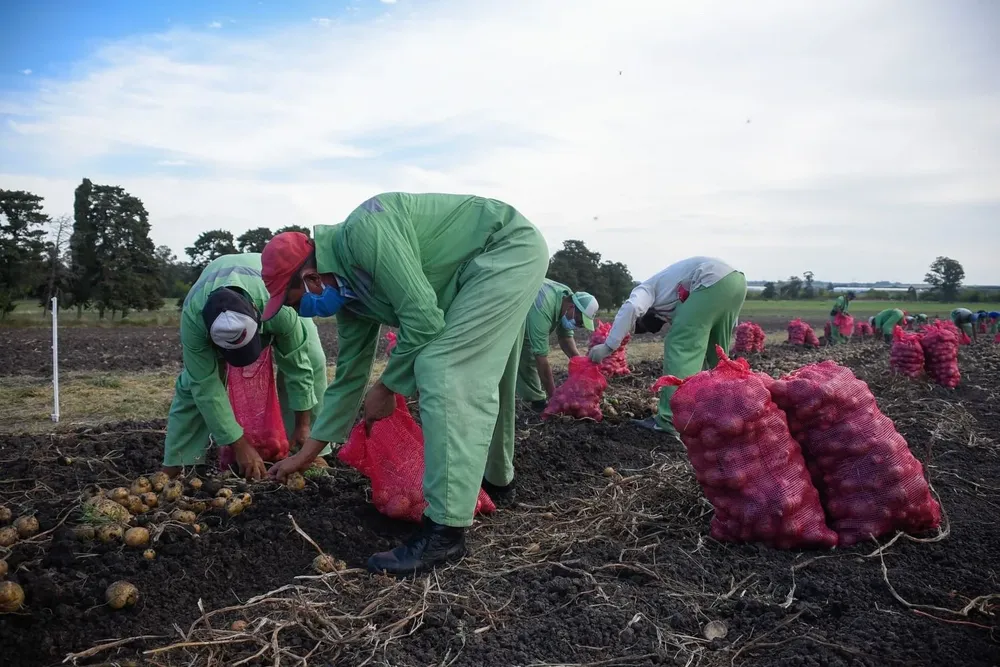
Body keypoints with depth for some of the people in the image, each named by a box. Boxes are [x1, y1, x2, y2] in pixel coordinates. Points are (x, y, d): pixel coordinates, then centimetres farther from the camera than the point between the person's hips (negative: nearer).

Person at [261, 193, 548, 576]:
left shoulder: (364, 232, -23)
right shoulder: (349, 290, 6)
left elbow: (422, 318, -26)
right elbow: (349, 376, 13)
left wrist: (388, 386, -10)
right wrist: (306, 454, 18)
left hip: (510, 249, -10)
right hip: (479, 272, 10)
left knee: (441, 371, -18)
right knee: (475, 381, 18)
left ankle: (445, 530, -16)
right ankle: (495, 481, 40)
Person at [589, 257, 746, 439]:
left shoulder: (645, 290, 12)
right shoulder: (667, 304, 32)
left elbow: (630, 308, -15)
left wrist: (608, 346, -11)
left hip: (713, 281, -9)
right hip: (735, 280, 10)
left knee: (680, 348, -6)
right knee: (715, 353, 22)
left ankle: (669, 421, -9)